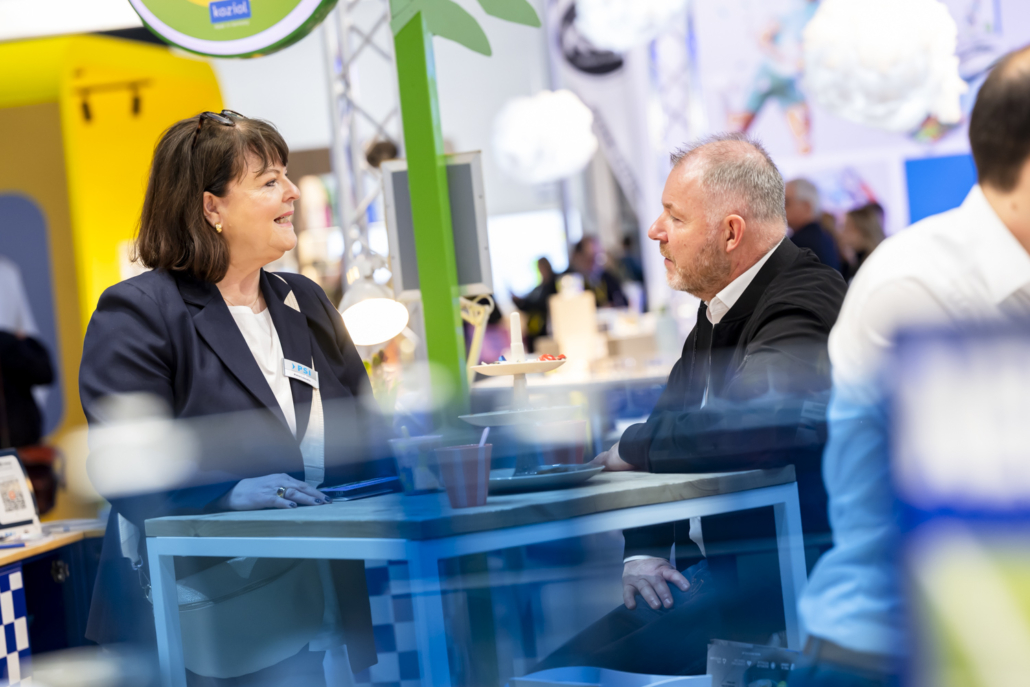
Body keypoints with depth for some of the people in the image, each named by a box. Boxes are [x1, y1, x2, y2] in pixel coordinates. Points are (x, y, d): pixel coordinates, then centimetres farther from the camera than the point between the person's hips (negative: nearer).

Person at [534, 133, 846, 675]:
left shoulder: (802, 303, -16)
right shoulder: (719, 311, 16)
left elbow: (753, 426, -33)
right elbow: (669, 422, 18)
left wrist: (631, 448, -16)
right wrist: (642, 550, 1)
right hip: (705, 571, 9)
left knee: (567, 671, -20)